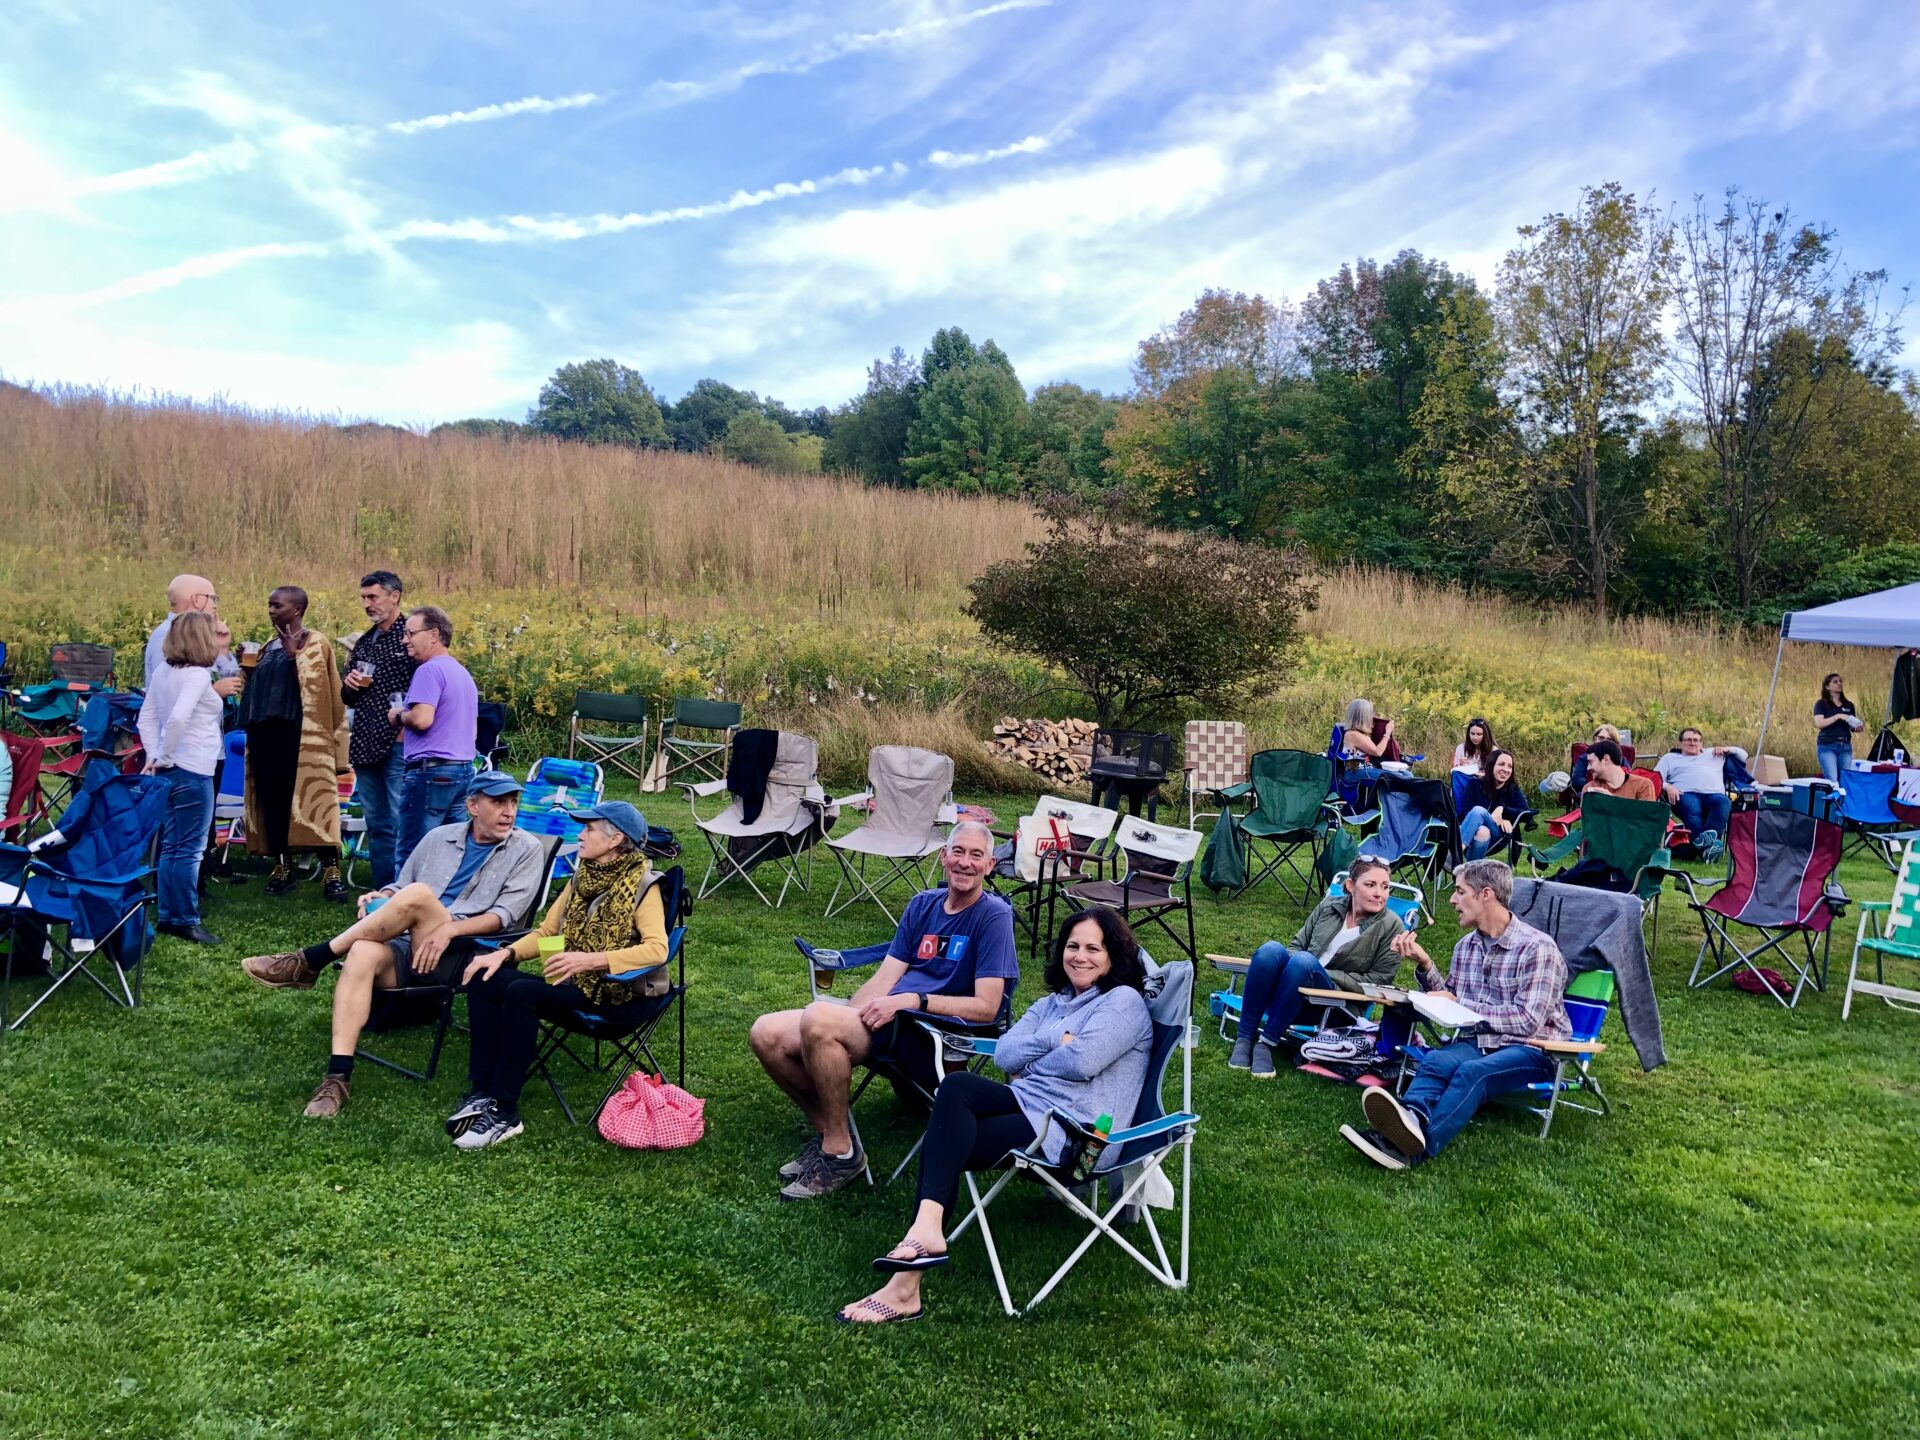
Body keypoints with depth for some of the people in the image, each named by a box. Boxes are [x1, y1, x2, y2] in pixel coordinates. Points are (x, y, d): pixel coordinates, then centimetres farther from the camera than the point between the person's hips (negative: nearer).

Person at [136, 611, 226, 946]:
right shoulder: (198, 674, -14)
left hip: (170, 770, 8)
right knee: (190, 849, -3)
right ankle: (187, 921, 1)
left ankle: (168, 916, 20)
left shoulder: (163, 672, 10)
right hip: (193, 772, -8)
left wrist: (155, 755, 9)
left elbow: (146, 717, 13)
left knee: (171, 846, 14)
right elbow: (178, 717, -27)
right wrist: (165, 756, -15)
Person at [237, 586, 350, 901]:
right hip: (264, 733, 7)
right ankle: (282, 866, 15)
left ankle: (331, 871, -13)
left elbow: (318, 684, -9)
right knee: (272, 801, 7)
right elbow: (257, 686, 26)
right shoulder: (270, 646, 20)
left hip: (298, 733, -7)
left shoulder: (315, 643, 1)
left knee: (312, 798, -12)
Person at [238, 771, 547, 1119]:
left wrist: (449, 928, -19)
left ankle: (309, 962, -17)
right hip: (407, 948, 4)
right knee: (364, 953, -32)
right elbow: (399, 886, 26)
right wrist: (381, 897, 1)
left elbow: (504, 915, -5)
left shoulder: (526, 849, 6)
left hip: (461, 955, -3)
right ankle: (338, 1077, -34)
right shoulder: (441, 837, 18)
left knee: (419, 895, -30)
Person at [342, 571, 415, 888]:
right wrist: (349, 686, 2)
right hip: (365, 747, 7)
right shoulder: (363, 642, 16)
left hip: (398, 746, -7)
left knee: (401, 823, -6)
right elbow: (347, 699, 24)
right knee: (376, 824, 12)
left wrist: (407, 726, -17)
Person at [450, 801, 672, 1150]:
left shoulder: (641, 884, -9)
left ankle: (503, 1113, -23)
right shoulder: (582, 878, 14)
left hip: (614, 990, -8)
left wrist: (591, 960, -31)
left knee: (522, 992, -29)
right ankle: (482, 1094, -12)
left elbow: (657, 948, -22)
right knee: (484, 981, -12)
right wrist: (505, 953, -2)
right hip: (572, 981, 8)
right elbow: (545, 933, 17)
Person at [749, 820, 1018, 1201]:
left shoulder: (994, 916, -6)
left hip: (932, 1038, -7)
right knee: (766, 1035, -6)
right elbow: (884, 980, 10)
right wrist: (848, 1015, -8)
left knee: (818, 1020, -31)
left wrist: (911, 1000, -19)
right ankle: (825, 1129, 11)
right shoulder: (923, 904, 15)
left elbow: (986, 1008, -12)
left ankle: (840, 1153, -13)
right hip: (887, 1016, 8)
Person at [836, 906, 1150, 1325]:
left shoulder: (1125, 1000, 2)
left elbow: (1082, 1061, -13)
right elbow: (1004, 1054, 10)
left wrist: (1028, 1064, 2)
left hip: (1072, 1129, -7)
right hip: (1027, 1103, 7)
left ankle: (906, 1284, -26)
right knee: (956, 1086, -24)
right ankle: (927, 1229, -34)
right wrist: (1057, 1039, -2)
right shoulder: (1051, 1001, 24)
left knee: (946, 1145, -23)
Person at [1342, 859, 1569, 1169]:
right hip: (1477, 1042, 5)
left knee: (1471, 1072, -37)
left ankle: (1412, 1148, -62)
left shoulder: (1537, 947, -8)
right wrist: (1424, 964, 5)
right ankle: (1411, 1119, -63)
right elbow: (1448, 1000, 21)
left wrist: (1462, 1008, -11)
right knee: (1436, 1060, -30)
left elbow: (1527, 1020, -15)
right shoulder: (1466, 946, 15)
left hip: (1529, 1050, -5)